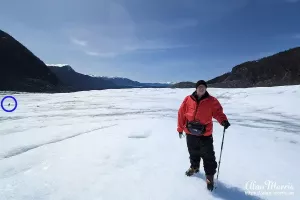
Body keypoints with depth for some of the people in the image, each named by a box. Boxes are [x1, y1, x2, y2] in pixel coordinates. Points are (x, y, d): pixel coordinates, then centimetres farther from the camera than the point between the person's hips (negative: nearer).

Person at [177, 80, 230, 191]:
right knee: (193, 152, 22)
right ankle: (194, 167, 47)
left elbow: (217, 112, -6)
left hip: (205, 134, -2)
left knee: (208, 156, 1)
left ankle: (209, 176, 21)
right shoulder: (188, 99, -2)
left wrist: (224, 121, -28)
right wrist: (180, 128, 5)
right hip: (190, 132, 3)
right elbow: (181, 113, 3)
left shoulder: (211, 101, -4)